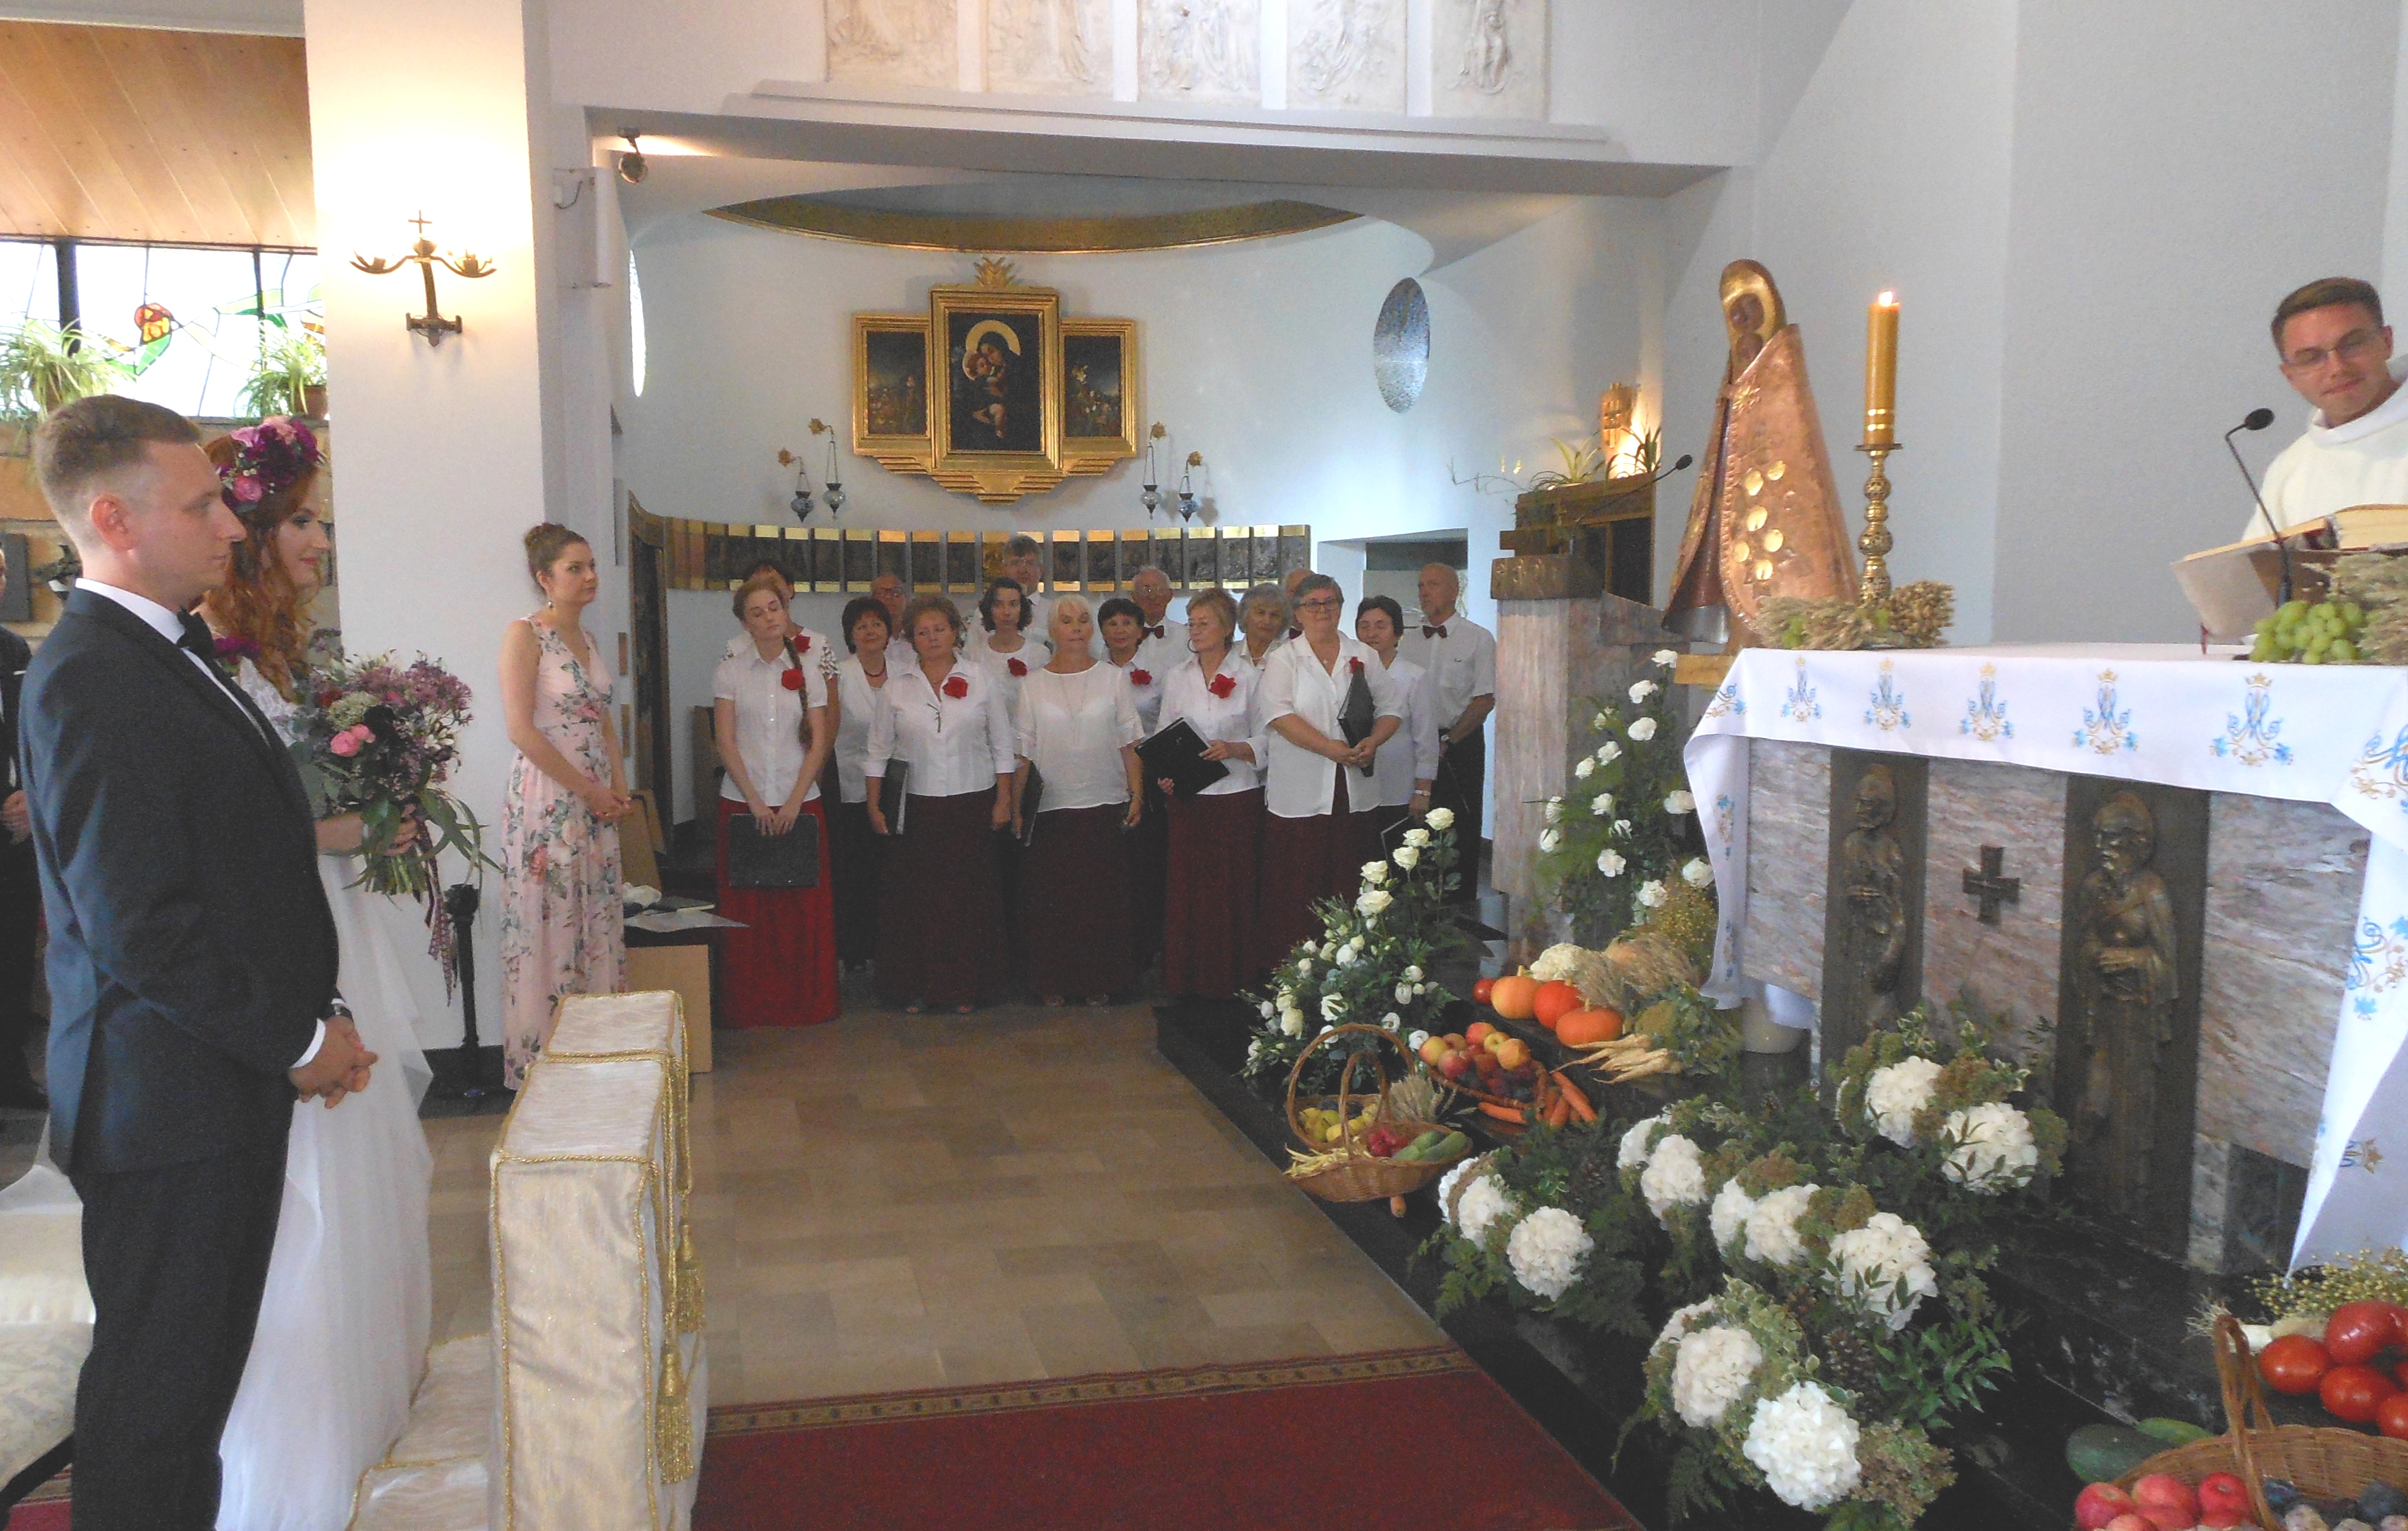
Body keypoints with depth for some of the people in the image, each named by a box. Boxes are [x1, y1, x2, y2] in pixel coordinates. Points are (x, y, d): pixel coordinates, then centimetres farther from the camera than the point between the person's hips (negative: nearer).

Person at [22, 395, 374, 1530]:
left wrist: (316, 1016, 8)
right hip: (170, 1098, -9)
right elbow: (137, 925, -22)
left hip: (235, 1077, 9)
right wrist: (295, 1039, -12)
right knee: (156, 1387, 5)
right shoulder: (88, 679, -18)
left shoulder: (175, 652, 13)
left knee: (201, 1367, 19)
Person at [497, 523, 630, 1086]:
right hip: (546, 800, -7)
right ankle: (544, 1059, 5)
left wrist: (618, 786, 4)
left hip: (597, 802, 7)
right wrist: (588, 789, -14)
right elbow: (522, 729, -15)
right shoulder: (524, 635, -8)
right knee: (549, 925, -3)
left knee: (598, 922, 8)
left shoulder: (588, 641, 15)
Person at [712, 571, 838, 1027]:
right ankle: (750, 1006, 11)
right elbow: (726, 741, -1)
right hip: (743, 802, -1)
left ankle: (807, 1003, 12)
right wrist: (756, 802, -9)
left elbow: (819, 742, 2)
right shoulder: (731, 671, 4)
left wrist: (795, 801, -8)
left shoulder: (808, 670, 6)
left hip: (801, 802, 1)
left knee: (806, 907, 1)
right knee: (747, 910, 1)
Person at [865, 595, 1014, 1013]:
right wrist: (874, 806, 3)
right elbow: (878, 751, 8)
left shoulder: (980, 681, 4)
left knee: (969, 897, 1)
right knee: (912, 896, -1)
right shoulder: (897, 688, 5)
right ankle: (915, 988, 9)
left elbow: (1002, 746, 6)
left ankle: (965, 987, 12)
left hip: (973, 803, 0)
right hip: (915, 807, 1)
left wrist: (1003, 800, 1)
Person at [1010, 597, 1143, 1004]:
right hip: (1054, 807, 0)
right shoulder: (1033, 684, 5)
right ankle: (1053, 981, 12)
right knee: (1053, 897, 1)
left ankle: (1098, 980, 13)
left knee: (1104, 896, 2)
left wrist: (1136, 794, -3)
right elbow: (1023, 751, 5)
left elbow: (1129, 743, 4)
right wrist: (1014, 805, 1)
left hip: (1107, 805, 0)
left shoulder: (1112, 677, 5)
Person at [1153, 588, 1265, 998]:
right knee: (1186, 885, 3)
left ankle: (1231, 978, 13)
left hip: (1237, 796, -3)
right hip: (1188, 796, 3)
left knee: (1232, 887, 1)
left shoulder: (1249, 677, 1)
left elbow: (1265, 740, 0)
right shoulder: (1177, 677, 10)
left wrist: (1233, 749, -18)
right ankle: (1187, 979, 13)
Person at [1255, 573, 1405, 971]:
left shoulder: (1364, 658, 13)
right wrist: (1330, 748, -19)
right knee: (1296, 889, -3)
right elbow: (1279, 714, -11)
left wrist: (1374, 741, -7)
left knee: (1350, 886, 5)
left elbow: (1392, 707, 14)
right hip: (1300, 797, -3)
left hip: (1357, 797, 3)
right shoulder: (1284, 660, 3)